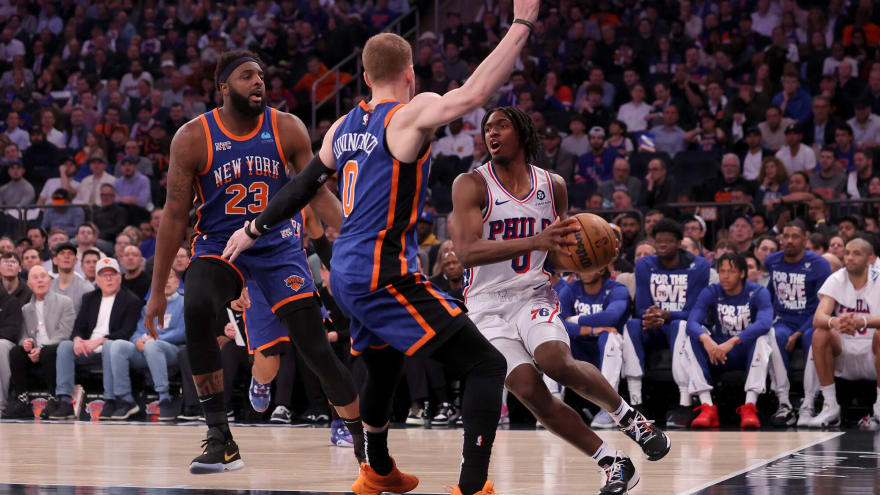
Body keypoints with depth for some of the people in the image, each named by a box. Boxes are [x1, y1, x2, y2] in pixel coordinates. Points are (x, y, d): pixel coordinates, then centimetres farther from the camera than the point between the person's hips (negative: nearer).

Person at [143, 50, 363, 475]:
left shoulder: (287, 129, -6)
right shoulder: (193, 138, -9)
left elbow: (317, 192, 1)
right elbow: (175, 216, -4)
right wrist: (157, 291, -4)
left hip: (278, 245, 1)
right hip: (219, 244, -1)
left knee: (315, 345, -8)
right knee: (197, 309, -31)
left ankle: (365, 442, 7)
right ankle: (220, 440, -24)